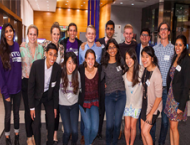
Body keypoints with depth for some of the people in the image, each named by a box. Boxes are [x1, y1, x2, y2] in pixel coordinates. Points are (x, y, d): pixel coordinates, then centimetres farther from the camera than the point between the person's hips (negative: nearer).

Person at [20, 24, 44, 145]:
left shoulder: (41, 48, 2)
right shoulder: (22, 48, -4)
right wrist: (23, 76, -7)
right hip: (26, 82, -2)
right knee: (28, 110, 5)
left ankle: (35, 134, 28)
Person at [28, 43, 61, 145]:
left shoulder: (58, 68, -17)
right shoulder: (36, 64, -24)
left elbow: (56, 88, -4)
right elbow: (31, 86, -15)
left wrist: (55, 107, 1)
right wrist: (32, 107, -12)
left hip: (49, 96, 2)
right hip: (36, 96, -2)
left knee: (51, 122, 2)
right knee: (37, 123, -5)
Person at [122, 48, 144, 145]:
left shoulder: (141, 70, -14)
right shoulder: (124, 72, -6)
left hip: (137, 102, -1)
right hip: (127, 102, 2)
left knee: (133, 126, 5)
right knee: (127, 126, 5)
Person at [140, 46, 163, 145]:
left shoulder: (156, 74, -26)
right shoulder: (145, 69, -4)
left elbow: (159, 97, -21)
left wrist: (151, 113, -16)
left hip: (154, 106, -7)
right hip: (145, 103, 7)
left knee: (145, 131, -2)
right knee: (142, 129, 14)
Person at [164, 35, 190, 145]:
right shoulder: (175, 58, 8)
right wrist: (169, 94, 8)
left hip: (179, 97, -7)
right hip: (170, 94, 7)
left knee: (174, 126, 1)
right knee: (171, 124, 15)